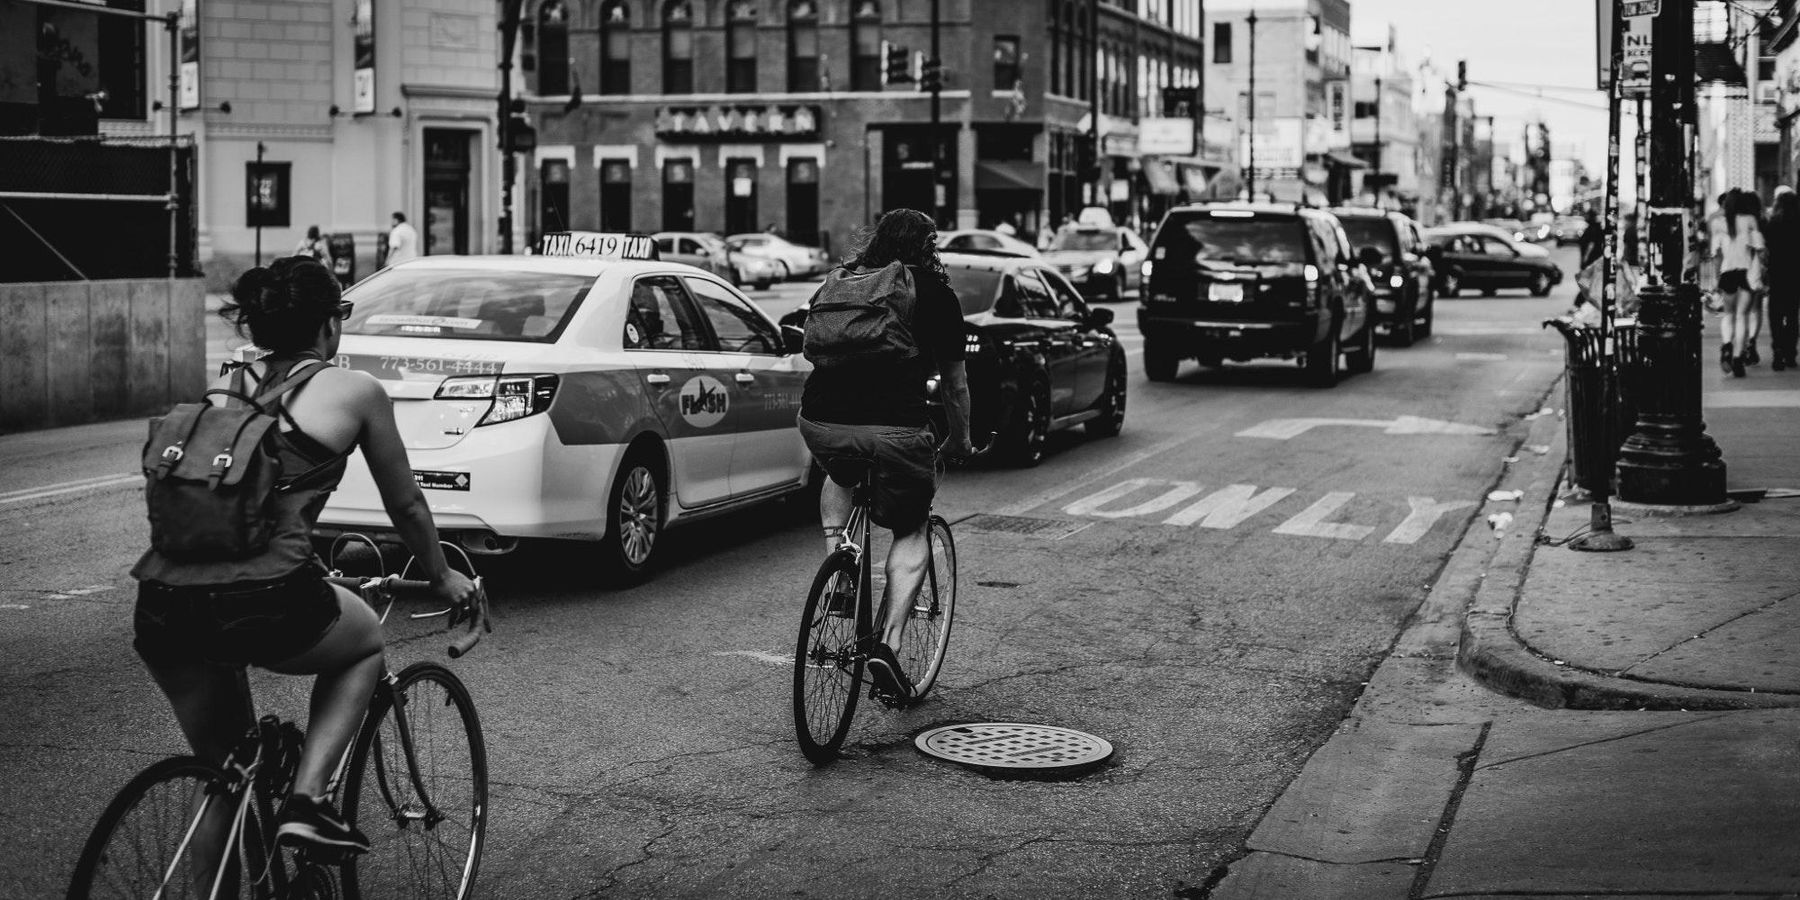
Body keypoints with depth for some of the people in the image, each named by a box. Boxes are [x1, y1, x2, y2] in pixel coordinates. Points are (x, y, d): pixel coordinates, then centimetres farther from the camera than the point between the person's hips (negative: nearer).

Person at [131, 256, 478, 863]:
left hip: (161, 607, 5)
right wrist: (441, 575, 38)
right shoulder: (355, 391, 8)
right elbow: (405, 505, 19)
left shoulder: (226, 388, 21)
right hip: (264, 603, -5)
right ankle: (306, 800, 11)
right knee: (365, 642, 28)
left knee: (225, 771, 25)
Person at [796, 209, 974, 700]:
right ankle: (887, 643, 1)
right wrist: (960, 440, 36)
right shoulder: (934, 292, 13)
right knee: (910, 533, 14)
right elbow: (955, 382, 20)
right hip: (896, 426, -3)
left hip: (821, 421, 3)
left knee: (839, 477, 37)